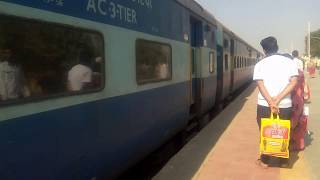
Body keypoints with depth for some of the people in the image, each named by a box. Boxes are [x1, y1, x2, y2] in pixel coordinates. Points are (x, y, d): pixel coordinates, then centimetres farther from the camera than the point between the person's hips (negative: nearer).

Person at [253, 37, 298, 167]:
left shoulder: (260, 64, 1)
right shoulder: (289, 62, 4)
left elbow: (260, 84, -12)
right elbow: (293, 82, -9)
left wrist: (271, 103, -18)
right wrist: (277, 100, -14)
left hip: (264, 105, -1)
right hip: (285, 105, 1)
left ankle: (264, 160, 21)